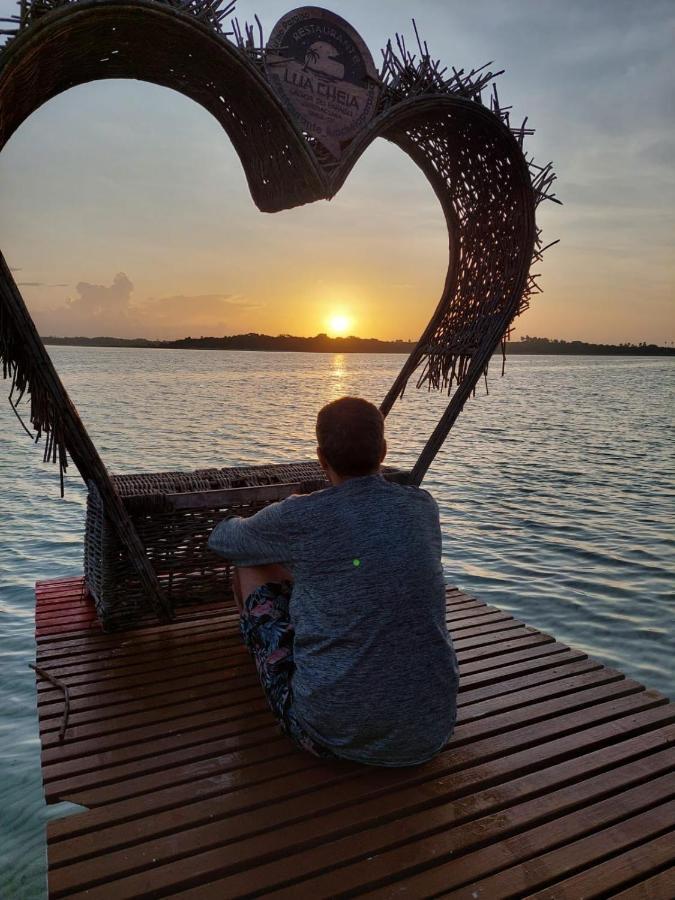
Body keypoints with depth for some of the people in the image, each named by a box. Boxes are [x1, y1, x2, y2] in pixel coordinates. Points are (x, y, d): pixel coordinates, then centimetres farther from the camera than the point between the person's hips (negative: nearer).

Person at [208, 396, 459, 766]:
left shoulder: (299, 518, -12)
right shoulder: (423, 506, 0)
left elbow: (221, 539, 10)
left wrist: (258, 530, 32)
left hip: (333, 735, -4)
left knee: (252, 568, 12)